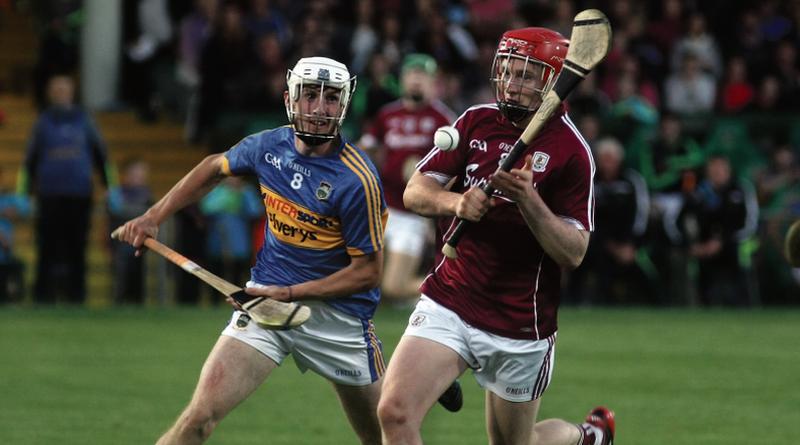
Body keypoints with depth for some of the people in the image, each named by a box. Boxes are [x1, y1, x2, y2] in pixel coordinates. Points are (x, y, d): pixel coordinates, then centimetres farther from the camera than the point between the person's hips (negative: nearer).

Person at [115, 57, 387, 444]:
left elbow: (368, 270, -13)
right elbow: (214, 169, 20)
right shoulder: (269, 146, -2)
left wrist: (288, 292, -17)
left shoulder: (357, 179, -18)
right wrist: (154, 216, 13)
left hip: (337, 313, -3)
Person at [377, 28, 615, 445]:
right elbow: (414, 191, 1)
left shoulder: (571, 152, -9)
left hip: (520, 324, -3)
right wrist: (456, 202, -20)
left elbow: (573, 253, -12)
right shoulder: (477, 121, 4)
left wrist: (528, 199, -26)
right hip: (448, 301, 3)